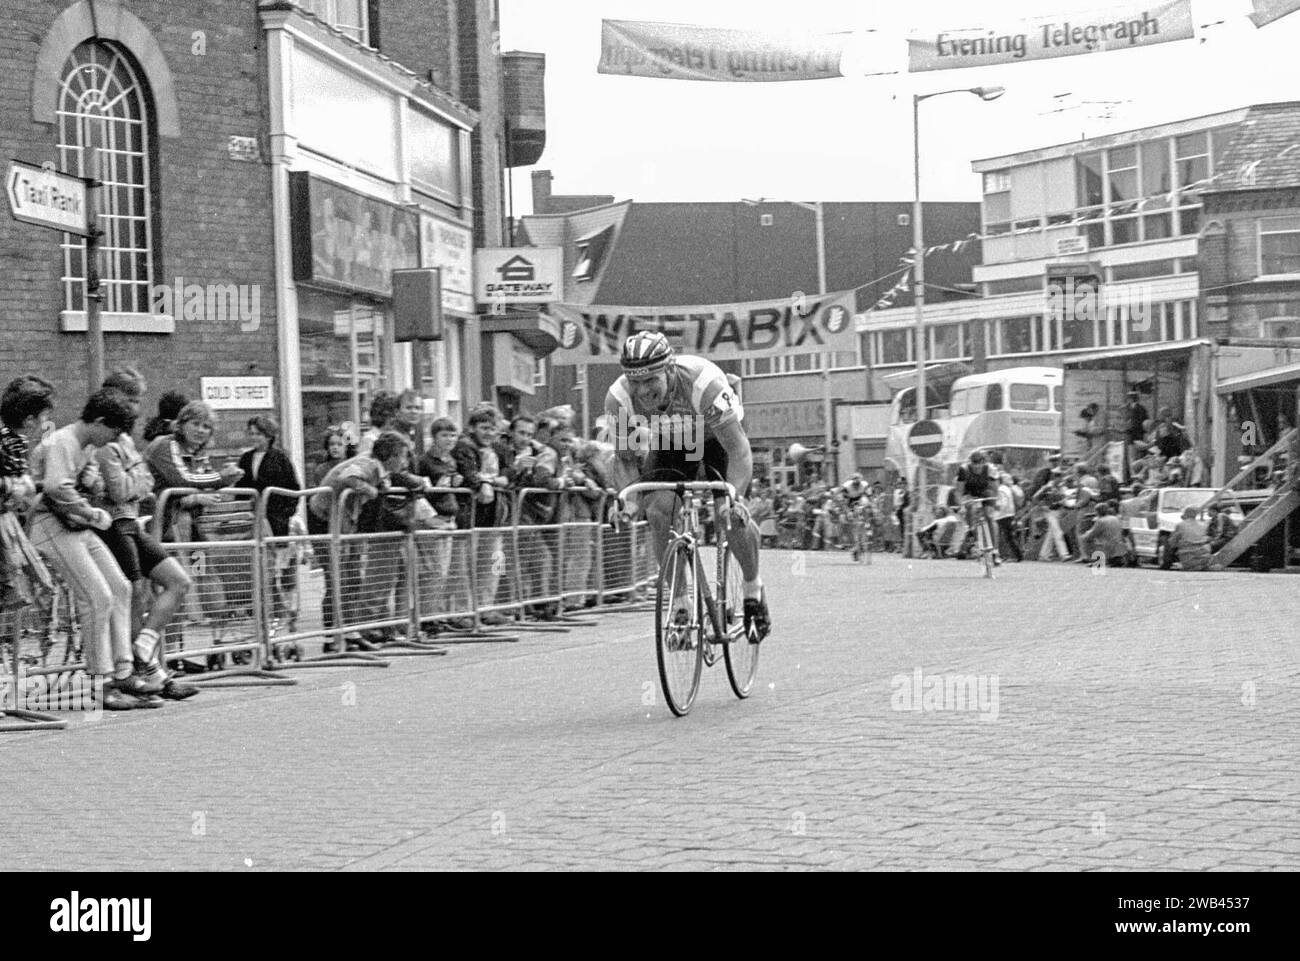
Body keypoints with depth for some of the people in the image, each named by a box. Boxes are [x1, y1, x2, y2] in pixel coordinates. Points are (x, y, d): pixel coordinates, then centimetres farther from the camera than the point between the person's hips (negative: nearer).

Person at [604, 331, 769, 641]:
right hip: (669, 446, 3)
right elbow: (624, 458, -16)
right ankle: (679, 602, -5)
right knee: (657, 512, -21)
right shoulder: (620, 398, -28)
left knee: (733, 514, -22)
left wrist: (734, 496, -52)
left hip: (716, 440, -3)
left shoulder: (703, 381, -40)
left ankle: (753, 589, 6)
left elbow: (738, 449, -37)